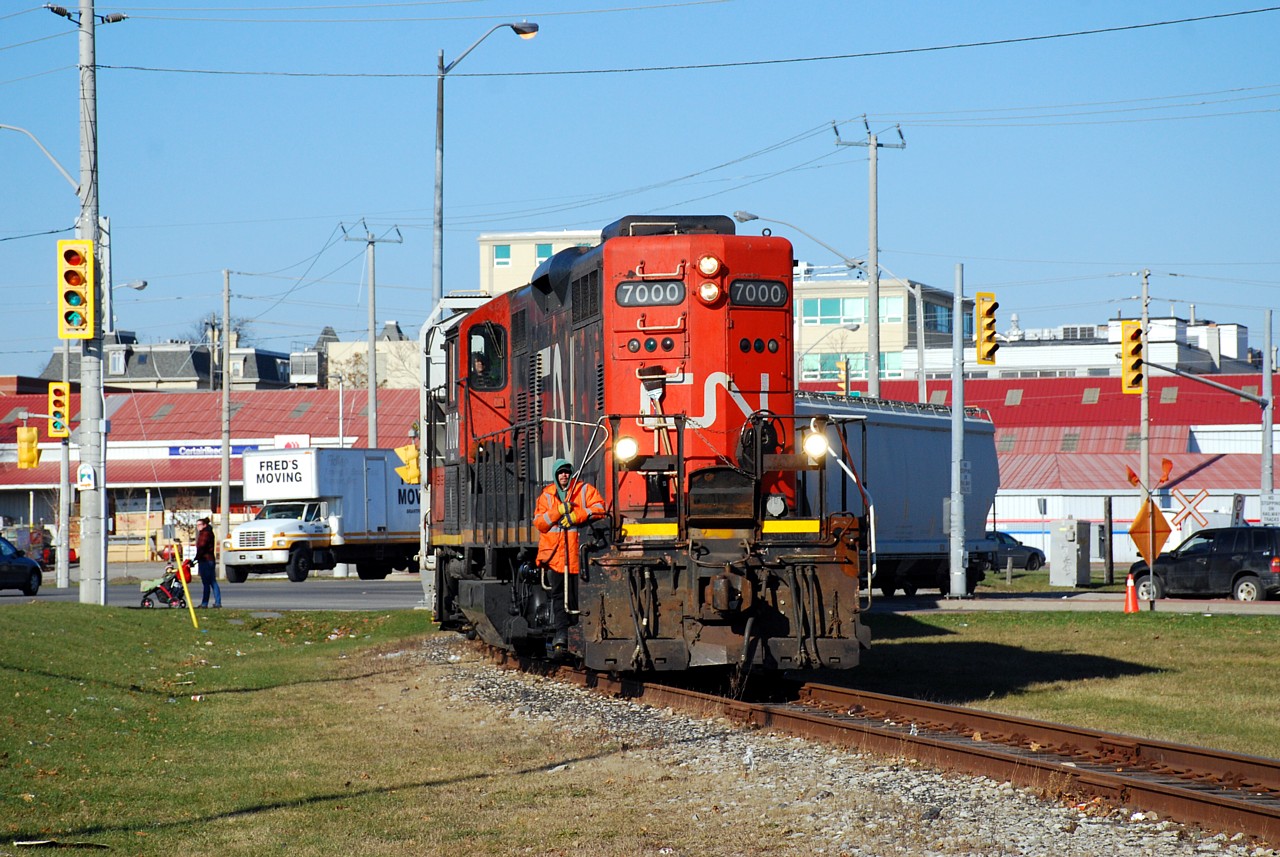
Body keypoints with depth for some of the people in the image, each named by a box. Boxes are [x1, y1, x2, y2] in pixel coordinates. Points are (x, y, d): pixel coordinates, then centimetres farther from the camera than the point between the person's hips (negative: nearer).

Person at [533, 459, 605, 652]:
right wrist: (558, 511, -10)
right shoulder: (546, 495, 13)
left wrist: (576, 516, -17)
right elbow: (539, 522, 4)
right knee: (559, 595, 2)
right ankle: (561, 634, 4)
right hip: (556, 554, 2)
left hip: (579, 553, -2)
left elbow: (599, 509, -6)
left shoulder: (585, 490, 6)